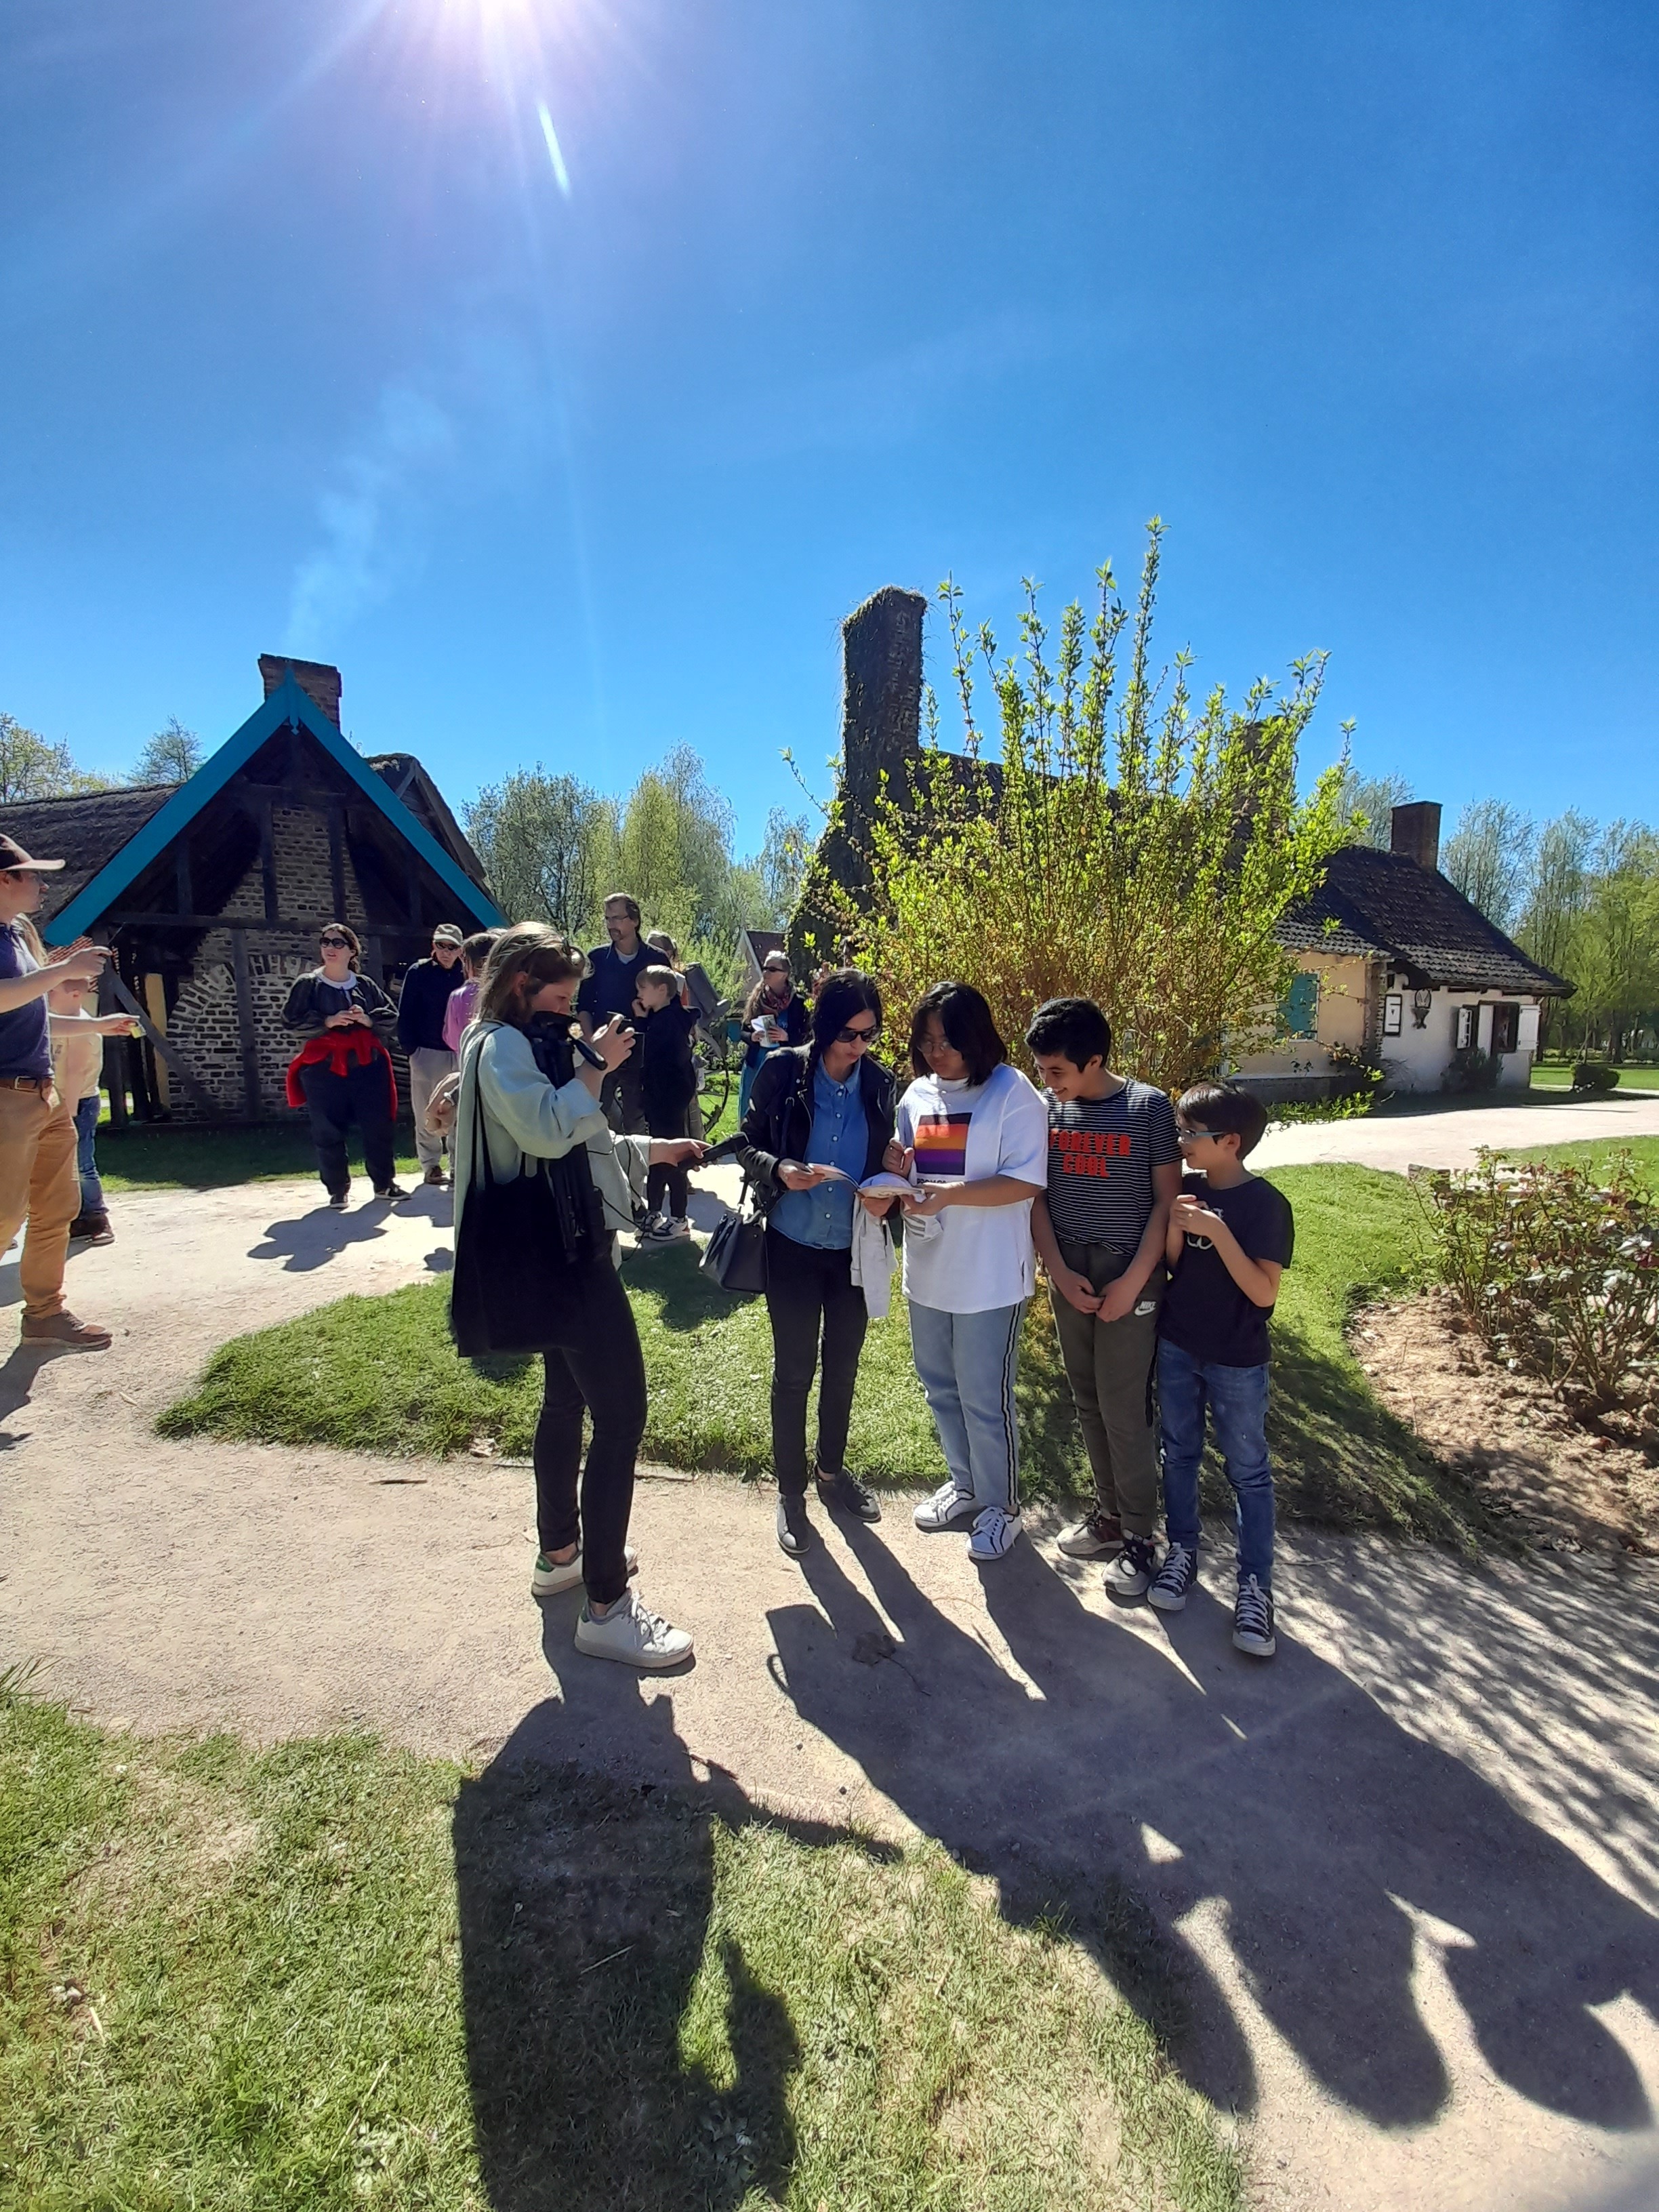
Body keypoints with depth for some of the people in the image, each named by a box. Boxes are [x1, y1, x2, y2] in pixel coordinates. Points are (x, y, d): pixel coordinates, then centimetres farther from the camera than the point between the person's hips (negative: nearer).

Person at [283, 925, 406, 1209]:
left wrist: (368, 1020, -11)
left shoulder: (366, 984, 9)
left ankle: (385, 1183, 19)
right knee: (328, 1132, 0)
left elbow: (391, 1015, 8)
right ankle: (337, 1190, 12)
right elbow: (292, 1019, -5)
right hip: (324, 1068, -2)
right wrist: (327, 1021, -17)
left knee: (379, 1126, 5)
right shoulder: (307, 984, 2)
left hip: (368, 1064, 2)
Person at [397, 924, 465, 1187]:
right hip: (426, 1053, -1)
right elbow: (405, 1014, -2)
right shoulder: (418, 972, -1)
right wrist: (410, 1048, -8)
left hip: (459, 1054, 2)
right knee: (426, 1114, 5)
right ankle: (431, 1165, 15)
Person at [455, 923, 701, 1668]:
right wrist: (597, 1066, -19)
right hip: (563, 1251, -11)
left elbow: (574, 1143, 22)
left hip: (564, 1247, 11)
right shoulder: (501, 1048, -13)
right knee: (621, 1415, -11)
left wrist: (655, 1149, 17)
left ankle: (559, 1553, 36)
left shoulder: (530, 1046, 18)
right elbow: (545, 1131, -29)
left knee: (567, 1399, 20)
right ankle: (606, 1607, -2)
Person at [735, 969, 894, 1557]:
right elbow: (747, 1143, -5)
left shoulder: (879, 1083, -3)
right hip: (793, 1247, -3)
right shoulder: (784, 1071, -12)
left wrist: (887, 1194, -14)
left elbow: (884, 1158, 6)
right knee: (793, 1371, 8)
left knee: (842, 1366, 18)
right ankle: (790, 1492, 28)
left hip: (854, 1249, 3)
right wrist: (778, 1170, -25)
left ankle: (831, 1470, 41)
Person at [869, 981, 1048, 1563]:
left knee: (985, 1398, 7)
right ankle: (966, 1485, 42)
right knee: (941, 1388, 20)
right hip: (927, 1270, 7)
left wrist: (947, 1196, -27)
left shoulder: (1012, 1093, -13)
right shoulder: (917, 1095, 6)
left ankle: (1000, 1505, 30)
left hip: (989, 1276, -6)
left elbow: (1026, 1182, -18)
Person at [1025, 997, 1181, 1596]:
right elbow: (1036, 1197, 3)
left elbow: (1167, 1203, -7)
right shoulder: (1046, 1109, 1)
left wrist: (1132, 1282, -12)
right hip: (1068, 1276, 4)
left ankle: (1140, 1536, 18)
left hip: (1129, 1277, -4)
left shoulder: (1149, 1108, -9)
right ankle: (1110, 1513, 31)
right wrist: (1059, 1271, -5)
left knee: (1124, 1410, 1)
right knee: (1088, 1404, 13)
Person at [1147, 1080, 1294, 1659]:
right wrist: (1175, 1226, -17)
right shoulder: (1186, 1188, -2)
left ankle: (1255, 1584, 19)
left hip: (1236, 1361, -5)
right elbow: (1170, 1264, 2)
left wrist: (1218, 1231, -30)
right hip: (1177, 1347, 5)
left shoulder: (1265, 1204, -17)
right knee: (1179, 1453, 16)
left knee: (1248, 1471, 8)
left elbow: (1264, 1292, -21)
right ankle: (1182, 1549, 33)